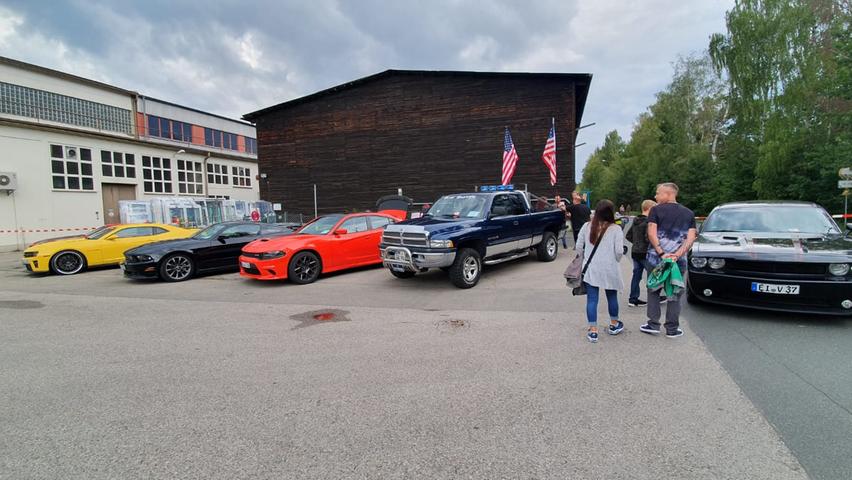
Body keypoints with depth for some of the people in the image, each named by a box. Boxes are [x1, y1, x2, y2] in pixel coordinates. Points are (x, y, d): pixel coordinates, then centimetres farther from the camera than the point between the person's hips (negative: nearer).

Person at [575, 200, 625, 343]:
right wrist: (615, 260, 10)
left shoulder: (586, 226, -1)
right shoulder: (615, 229, -8)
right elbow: (619, 251, -9)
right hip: (609, 269, -1)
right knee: (612, 297, 18)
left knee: (592, 299, 3)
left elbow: (579, 247, 2)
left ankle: (593, 331, 4)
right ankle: (614, 325, 36)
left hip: (590, 268, 1)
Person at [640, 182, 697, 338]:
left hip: (656, 258, -2)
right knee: (675, 294, 10)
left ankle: (653, 325, 12)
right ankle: (672, 329, 13)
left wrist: (661, 253, -14)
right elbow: (691, 238, -2)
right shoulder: (689, 213, 8)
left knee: (654, 291, 13)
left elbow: (651, 233, -13)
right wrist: (677, 255, -11)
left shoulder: (656, 210, -3)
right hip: (679, 261, 2)